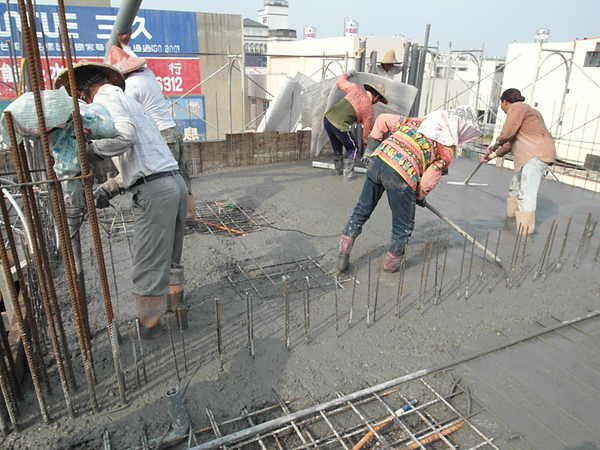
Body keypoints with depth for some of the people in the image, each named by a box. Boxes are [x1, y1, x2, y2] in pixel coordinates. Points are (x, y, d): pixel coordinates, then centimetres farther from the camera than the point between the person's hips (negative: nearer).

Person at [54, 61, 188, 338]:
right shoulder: (125, 98, 27)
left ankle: (150, 324, 17)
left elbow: (125, 134, -24)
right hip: (174, 181, 10)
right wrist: (108, 188, 17)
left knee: (148, 266, 3)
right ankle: (174, 309, 35)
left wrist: (89, 149, -19)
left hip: (153, 191, -10)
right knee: (169, 258, 21)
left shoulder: (105, 98, -2)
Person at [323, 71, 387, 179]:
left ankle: (339, 170, 37)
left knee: (336, 146, 25)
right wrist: (366, 142, 29)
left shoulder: (356, 89, 12)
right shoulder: (369, 109, 3)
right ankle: (348, 172, 9)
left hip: (327, 118, 6)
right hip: (339, 126, -6)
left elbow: (341, 82, 25)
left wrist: (348, 74, 44)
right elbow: (367, 129, 13)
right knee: (353, 148, 14)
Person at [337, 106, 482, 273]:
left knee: (362, 209, 19)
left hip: (378, 159, 6)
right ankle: (392, 262, 34)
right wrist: (420, 196, 21)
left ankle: (344, 250, 24)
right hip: (401, 173, -5)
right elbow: (430, 179, 3)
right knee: (403, 225, 17)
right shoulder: (448, 148, 10)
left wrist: (373, 141, 30)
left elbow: (384, 119, 23)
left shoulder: (419, 121, 26)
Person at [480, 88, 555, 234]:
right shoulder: (520, 110, 27)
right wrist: (493, 155, 35)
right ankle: (512, 218, 35)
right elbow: (511, 142, 31)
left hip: (537, 154, -11)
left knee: (526, 193, -14)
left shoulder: (517, 107, -4)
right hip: (529, 156, 11)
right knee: (515, 188, 22)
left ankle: (525, 233, -15)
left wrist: (495, 144, 6)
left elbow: (507, 133, -14)